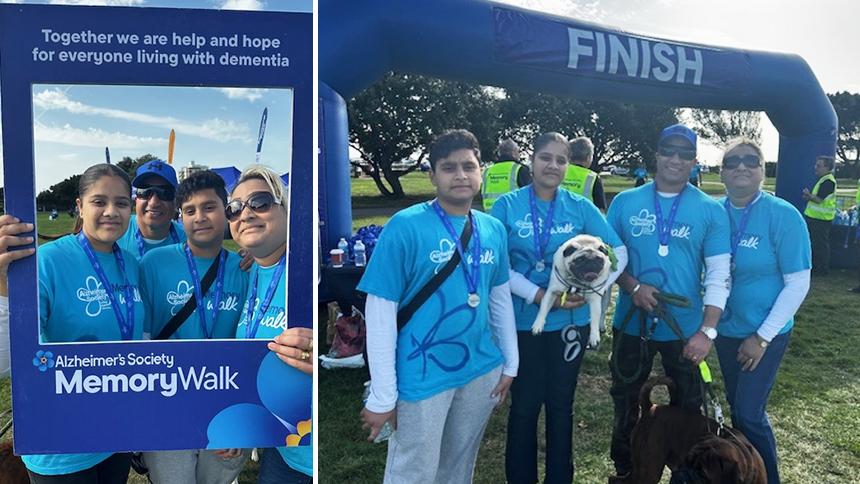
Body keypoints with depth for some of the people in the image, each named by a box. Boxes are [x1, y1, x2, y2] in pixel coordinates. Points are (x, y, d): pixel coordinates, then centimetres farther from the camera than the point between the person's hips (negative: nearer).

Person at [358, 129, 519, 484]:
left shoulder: (493, 229, 2)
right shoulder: (405, 226, -15)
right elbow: (380, 313, -15)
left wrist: (510, 363, 13)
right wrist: (382, 397, -15)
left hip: (481, 370, 5)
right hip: (423, 377, -5)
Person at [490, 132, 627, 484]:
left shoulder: (581, 207, 0)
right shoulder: (507, 206, -6)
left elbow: (618, 252, 3)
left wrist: (595, 289, -12)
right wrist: (539, 295, -19)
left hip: (570, 321, 2)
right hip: (522, 322, -2)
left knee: (561, 403, 15)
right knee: (524, 404, 10)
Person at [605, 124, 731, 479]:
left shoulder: (711, 210, -5)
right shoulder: (625, 202, -2)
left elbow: (719, 275, -8)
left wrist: (707, 331, -15)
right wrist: (633, 287, -17)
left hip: (685, 328, -1)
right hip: (632, 323, 1)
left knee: (687, 407, 16)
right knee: (626, 401, 18)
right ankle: (624, 469, 40)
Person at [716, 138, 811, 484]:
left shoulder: (783, 215, -16)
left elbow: (798, 284, -15)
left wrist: (762, 337, -16)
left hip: (765, 332, -4)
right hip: (725, 329, 4)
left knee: (750, 412, -5)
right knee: (735, 405, 17)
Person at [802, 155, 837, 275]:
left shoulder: (828, 181, -18)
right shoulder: (823, 179, 14)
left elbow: (819, 200, -22)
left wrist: (809, 195, -6)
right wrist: (810, 197, 3)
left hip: (821, 219, -10)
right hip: (816, 217, 10)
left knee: (821, 244, -2)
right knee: (815, 243, 17)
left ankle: (823, 269, 6)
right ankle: (816, 266, 26)